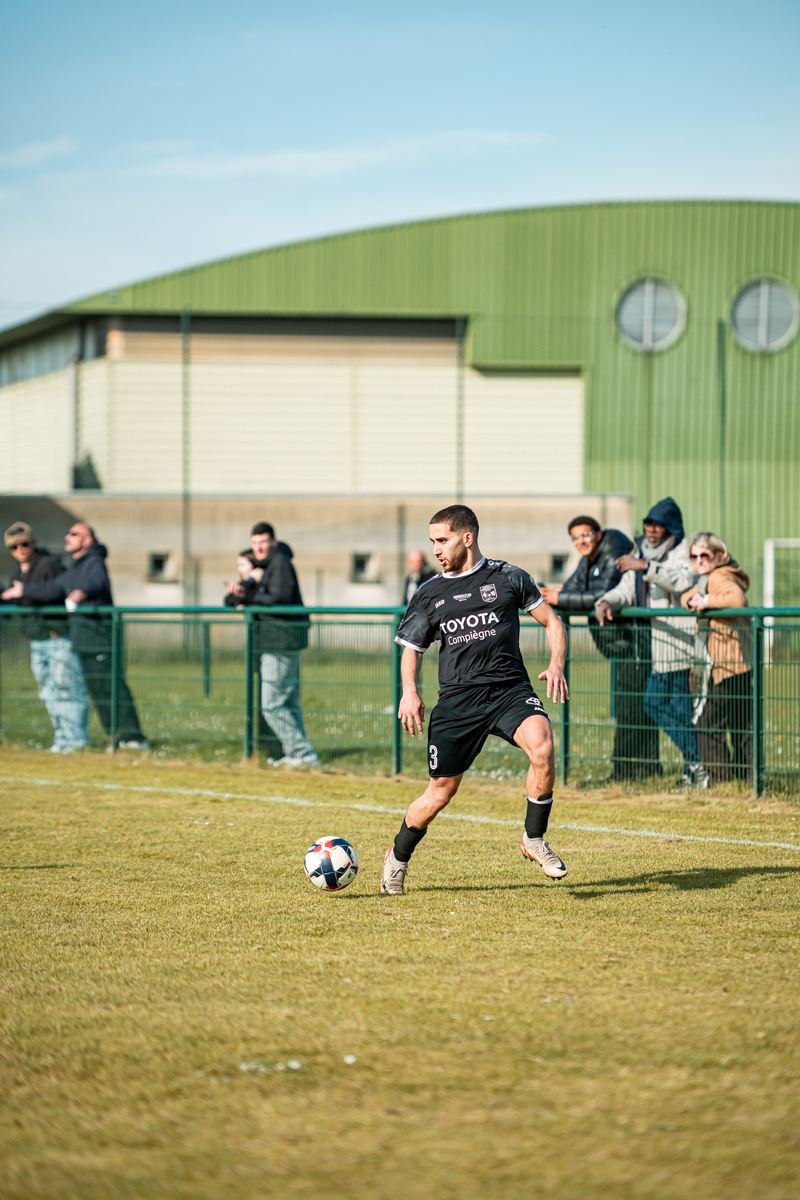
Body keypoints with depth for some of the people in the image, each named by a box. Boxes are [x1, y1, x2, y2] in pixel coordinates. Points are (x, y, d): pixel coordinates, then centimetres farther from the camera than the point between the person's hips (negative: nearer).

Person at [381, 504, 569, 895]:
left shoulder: (508, 578, 6)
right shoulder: (429, 594, 11)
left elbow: (551, 622, 12)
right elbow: (412, 647, 20)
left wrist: (556, 665, -6)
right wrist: (410, 691, 1)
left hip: (510, 687, -1)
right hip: (457, 698, 1)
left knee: (542, 746, -30)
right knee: (441, 791, 0)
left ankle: (534, 839, -11)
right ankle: (397, 857, 26)